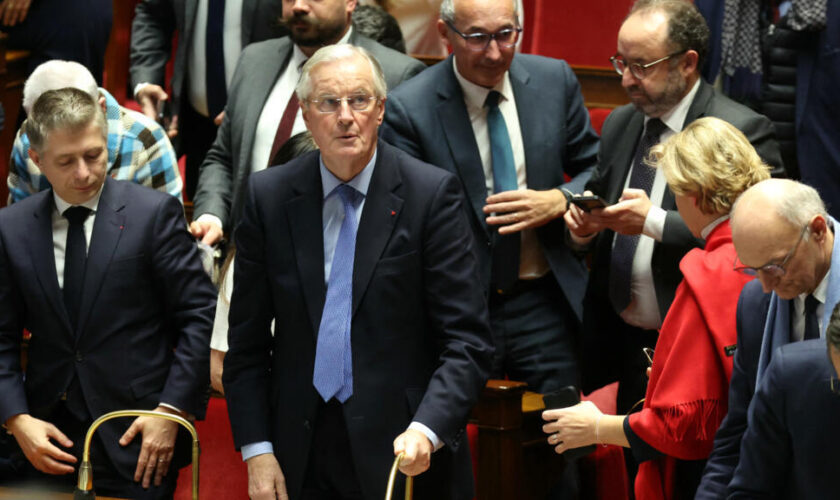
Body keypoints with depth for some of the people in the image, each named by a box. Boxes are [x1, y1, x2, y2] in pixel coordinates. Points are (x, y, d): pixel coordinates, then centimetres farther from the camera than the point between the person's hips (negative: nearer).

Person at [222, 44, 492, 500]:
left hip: (403, 452, -2)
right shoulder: (269, 196, 1)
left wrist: (426, 429, -24)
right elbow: (247, 341, 4)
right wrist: (256, 449, -4)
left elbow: (467, 342, -10)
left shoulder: (431, 193, -7)